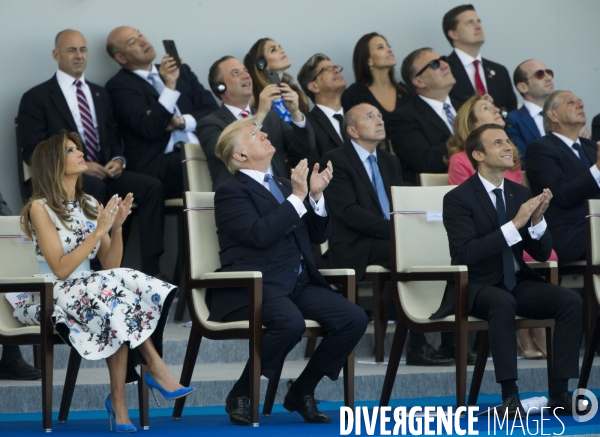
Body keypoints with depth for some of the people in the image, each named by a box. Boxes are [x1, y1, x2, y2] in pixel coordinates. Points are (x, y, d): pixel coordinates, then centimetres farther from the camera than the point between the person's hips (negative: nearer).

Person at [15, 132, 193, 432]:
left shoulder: (90, 205, 14)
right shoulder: (40, 208, -5)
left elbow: (110, 265, 9)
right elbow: (61, 269, -14)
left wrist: (117, 227, -6)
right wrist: (99, 231, -16)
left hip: (86, 293, 6)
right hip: (50, 298, -5)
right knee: (114, 287, -32)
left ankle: (118, 402, -31)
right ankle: (157, 370, -25)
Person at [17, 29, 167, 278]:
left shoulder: (100, 94, 22)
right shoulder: (36, 98, 3)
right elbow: (32, 152, -6)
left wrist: (118, 160, -4)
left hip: (104, 172, 5)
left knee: (152, 186, -22)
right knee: (96, 188, -40)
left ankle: (151, 269, -27)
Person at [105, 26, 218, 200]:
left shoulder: (181, 71, 22)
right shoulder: (119, 85, 3)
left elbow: (212, 110, 15)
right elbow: (150, 129, -10)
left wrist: (181, 122, -3)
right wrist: (169, 86, -17)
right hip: (157, 165, -6)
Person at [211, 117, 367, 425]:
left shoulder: (282, 186, 23)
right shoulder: (231, 192, 0)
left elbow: (318, 235, 20)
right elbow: (259, 234, -17)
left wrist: (316, 195, 4)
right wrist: (297, 197, -15)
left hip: (299, 284, 7)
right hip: (252, 286, -7)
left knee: (354, 319, -15)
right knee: (290, 322, -37)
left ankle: (302, 392, 1)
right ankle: (240, 395, -16)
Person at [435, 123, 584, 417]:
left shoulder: (519, 193, 9)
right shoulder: (458, 199, -9)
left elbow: (542, 254, 9)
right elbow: (466, 254, -23)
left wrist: (537, 220, -12)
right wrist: (515, 224, -25)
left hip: (518, 283, 6)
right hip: (477, 286, -6)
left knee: (571, 301, -20)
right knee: (503, 302, -39)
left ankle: (559, 396, -21)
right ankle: (510, 398, -36)